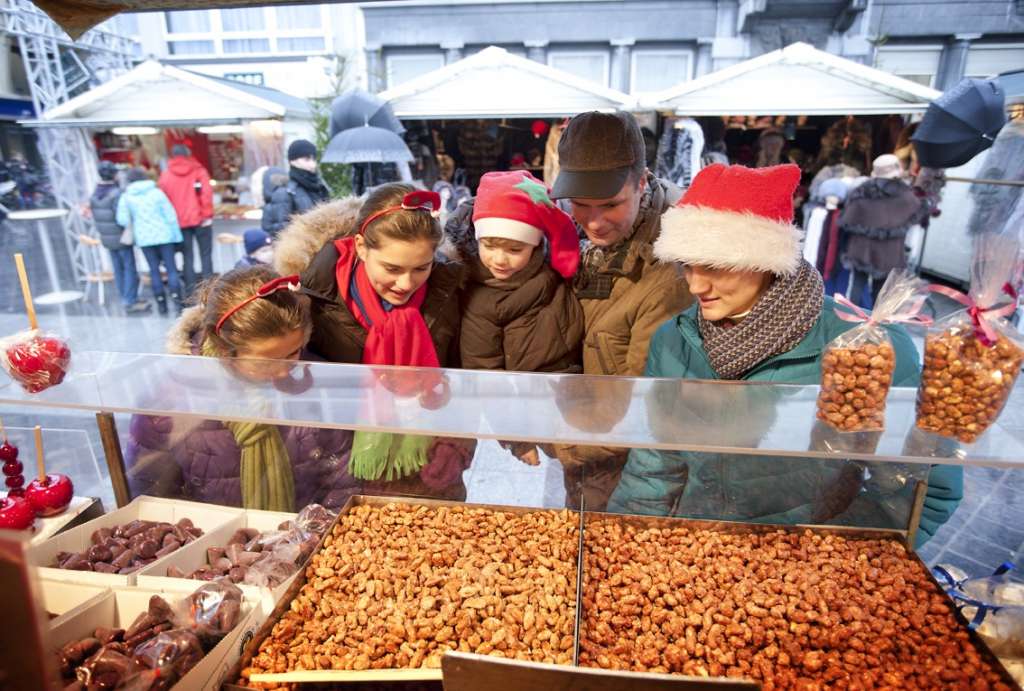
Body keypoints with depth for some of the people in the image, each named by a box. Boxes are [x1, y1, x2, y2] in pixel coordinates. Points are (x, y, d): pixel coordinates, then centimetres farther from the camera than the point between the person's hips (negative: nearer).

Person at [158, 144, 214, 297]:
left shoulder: (165, 176, 7)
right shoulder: (199, 170, 2)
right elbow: (206, 194, -9)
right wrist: (207, 215, -7)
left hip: (180, 222, 2)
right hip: (200, 219, -2)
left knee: (188, 257, 6)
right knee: (205, 254, 4)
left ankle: (191, 292, 4)